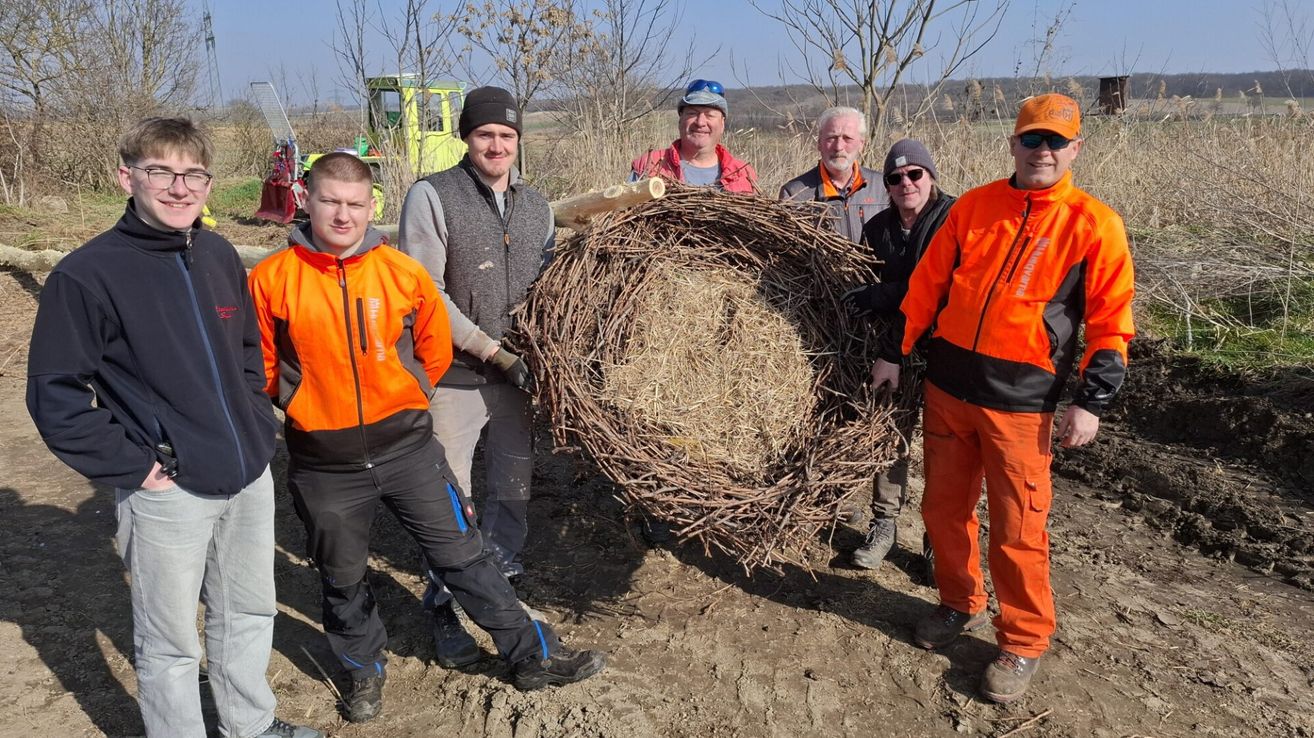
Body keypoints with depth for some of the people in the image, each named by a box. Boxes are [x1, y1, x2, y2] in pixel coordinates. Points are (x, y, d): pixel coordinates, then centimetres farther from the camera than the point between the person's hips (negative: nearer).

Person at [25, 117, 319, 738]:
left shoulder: (220, 256, 5)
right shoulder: (87, 274, -13)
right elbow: (54, 396, -11)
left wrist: (257, 426, 9)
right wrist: (132, 466, -13)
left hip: (250, 477, 6)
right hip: (168, 493, -6)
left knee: (250, 614, 21)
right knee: (171, 643, 9)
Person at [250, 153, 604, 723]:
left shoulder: (403, 272, -6)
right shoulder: (272, 280, -8)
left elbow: (434, 347, 7)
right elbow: (260, 367, 3)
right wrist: (309, 405, 6)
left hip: (406, 445, 0)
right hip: (322, 462, 0)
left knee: (463, 555, 7)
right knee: (342, 578, 18)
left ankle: (534, 656, 20)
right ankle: (365, 668, 44)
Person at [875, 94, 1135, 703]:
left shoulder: (1095, 225, -4)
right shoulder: (973, 207, 6)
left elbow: (1111, 322, -3)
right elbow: (927, 283, 10)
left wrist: (1091, 401, -9)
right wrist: (896, 352, 8)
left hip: (1021, 402, -4)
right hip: (946, 384, 4)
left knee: (1017, 530, 1)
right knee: (943, 508, 14)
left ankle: (1023, 642, 21)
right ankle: (960, 605, 36)